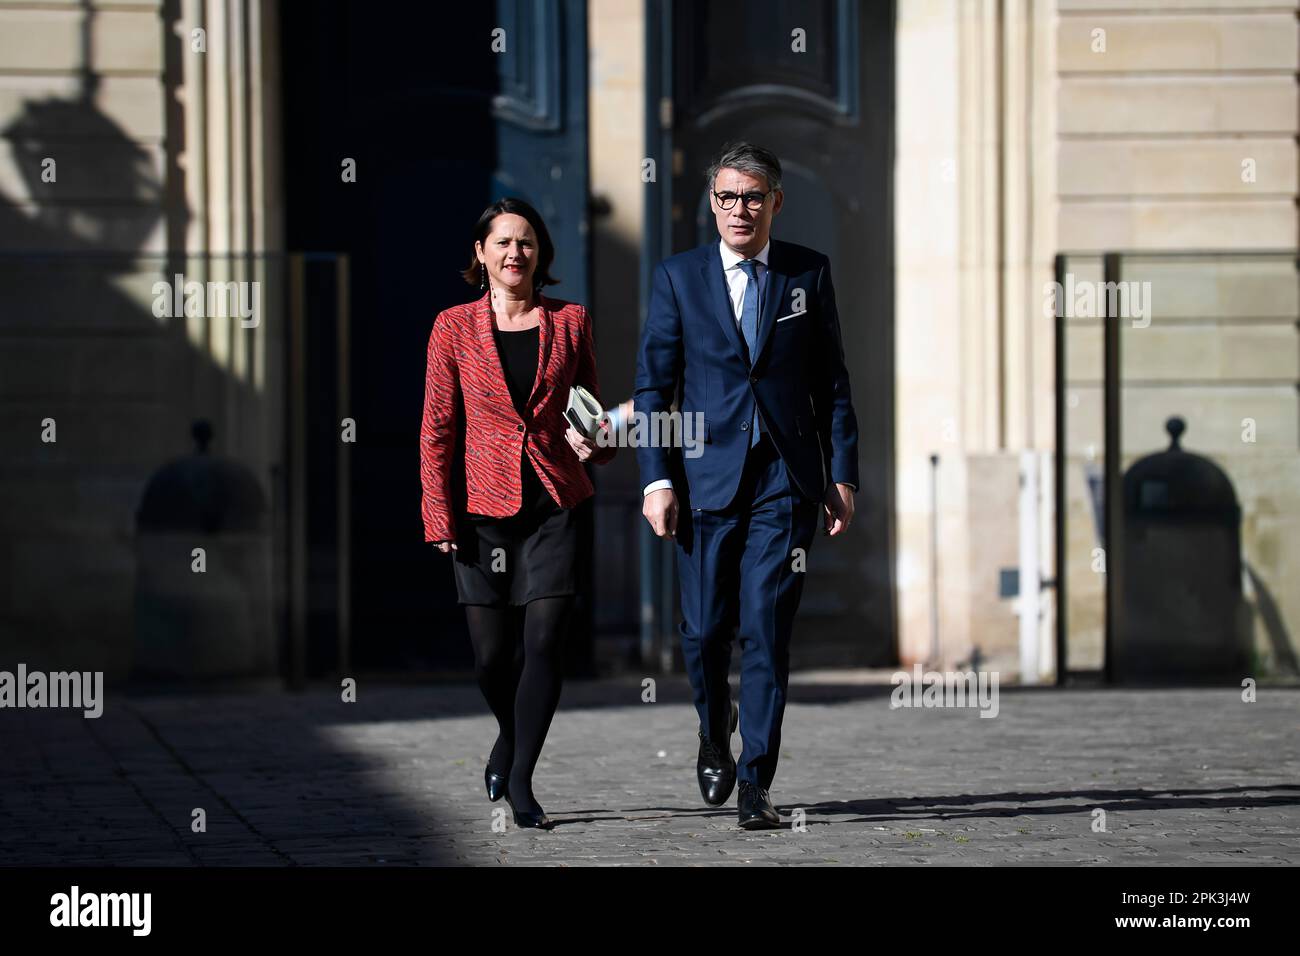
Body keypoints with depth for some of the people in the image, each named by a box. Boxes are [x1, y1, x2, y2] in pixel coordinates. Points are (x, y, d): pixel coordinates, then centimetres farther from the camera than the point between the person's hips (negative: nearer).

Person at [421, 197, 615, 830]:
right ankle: (510, 736, 34)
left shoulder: (569, 322, 6)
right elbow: (437, 429, 2)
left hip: (553, 504, 0)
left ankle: (519, 780, -1)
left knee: (544, 641, -11)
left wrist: (594, 440, -8)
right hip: (484, 508, 0)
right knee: (492, 654, 3)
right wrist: (440, 517, -5)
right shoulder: (454, 327, 2)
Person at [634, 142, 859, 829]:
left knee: (768, 631, -7)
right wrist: (657, 479, -6)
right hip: (707, 480, 0)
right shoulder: (678, 277, 5)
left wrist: (841, 476, 4)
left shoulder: (808, 273, 7)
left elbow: (832, 382, 10)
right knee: (704, 631, 3)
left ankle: (755, 785, -3)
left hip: (785, 482, 0)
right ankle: (716, 729, 33)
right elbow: (653, 386, 3)